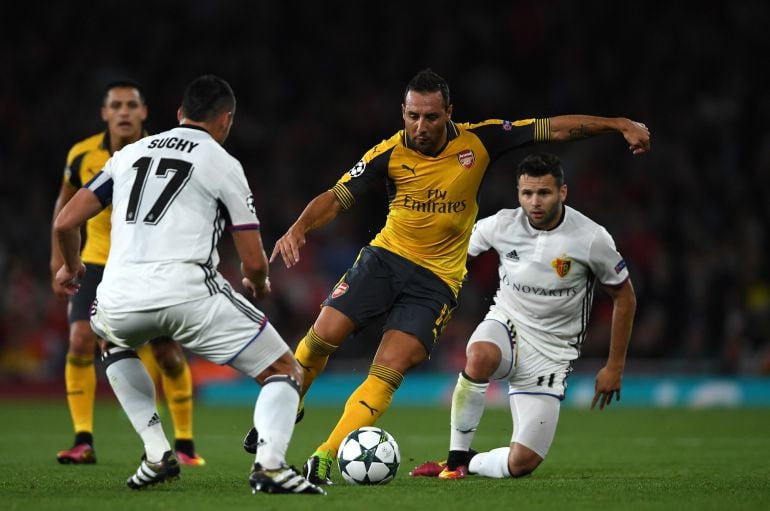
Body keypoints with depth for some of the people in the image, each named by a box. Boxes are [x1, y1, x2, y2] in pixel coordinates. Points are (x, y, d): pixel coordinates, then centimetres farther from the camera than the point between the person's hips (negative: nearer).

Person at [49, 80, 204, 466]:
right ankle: (83, 442, -12)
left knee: (166, 353, -3)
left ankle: (185, 444, 14)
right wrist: (58, 260, 6)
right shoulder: (83, 155, -9)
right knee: (80, 340, -17)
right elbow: (65, 203, 8)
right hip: (98, 260, 1)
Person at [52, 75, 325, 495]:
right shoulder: (223, 164, 8)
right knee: (285, 373, 9)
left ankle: (157, 454, 23)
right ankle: (270, 464, -18)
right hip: (188, 293, -4)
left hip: (120, 298, 4)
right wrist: (259, 284, 29)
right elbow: (254, 262, 5)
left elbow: (65, 222, 20)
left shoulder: (129, 154, 21)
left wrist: (71, 267, 41)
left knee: (113, 343, 40)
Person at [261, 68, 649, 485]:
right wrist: (298, 229, -27)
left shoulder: (479, 141, -9)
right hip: (386, 256, 1)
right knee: (324, 334, -14)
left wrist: (619, 124, -11)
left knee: (388, 372, -15)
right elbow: (336, 198, -9)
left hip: (437, 278, -1)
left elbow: (556, 129, -5)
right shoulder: (390, 153, -8)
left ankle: (325, 458, -14)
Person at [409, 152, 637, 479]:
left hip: (551, 351, -1)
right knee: (480, 357, -40)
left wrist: (615, 367, 1)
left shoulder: (591, 239, -14)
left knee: (521, 464, -13)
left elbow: (624, 297, 0)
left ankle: (470, 463, 19)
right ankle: (456, 456, -22)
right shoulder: (501, 225, -10)